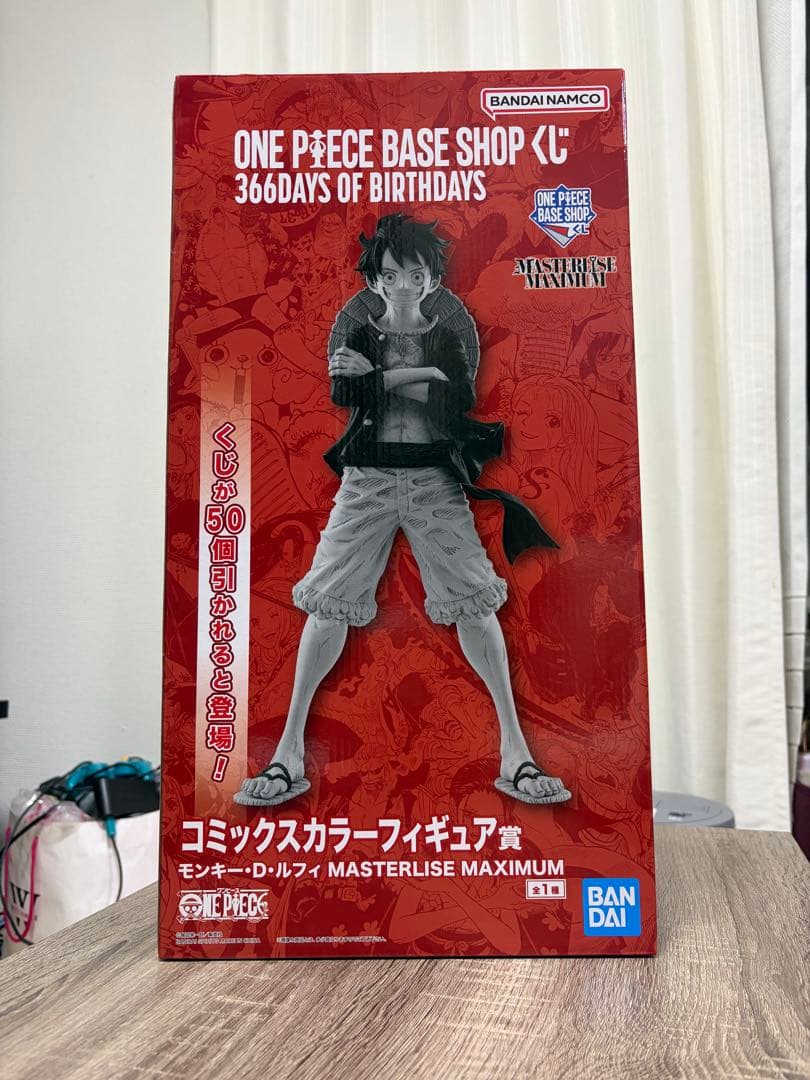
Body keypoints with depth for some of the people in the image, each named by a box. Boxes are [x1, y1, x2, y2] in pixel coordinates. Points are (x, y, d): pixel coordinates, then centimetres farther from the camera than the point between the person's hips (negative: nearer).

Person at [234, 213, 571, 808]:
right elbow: (344, 393, -8)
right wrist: (424, 376, -16)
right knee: (328, 604, -5)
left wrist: (378, 376, -9)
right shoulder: (356, 335, 11)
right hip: (367, 478, 0)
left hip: (436, 480, 0)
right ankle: (290, 749, 6)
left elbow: (460, 402, -7)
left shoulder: (448, 339, 11)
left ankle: (515, 747, 3)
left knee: (475, 604, -8)